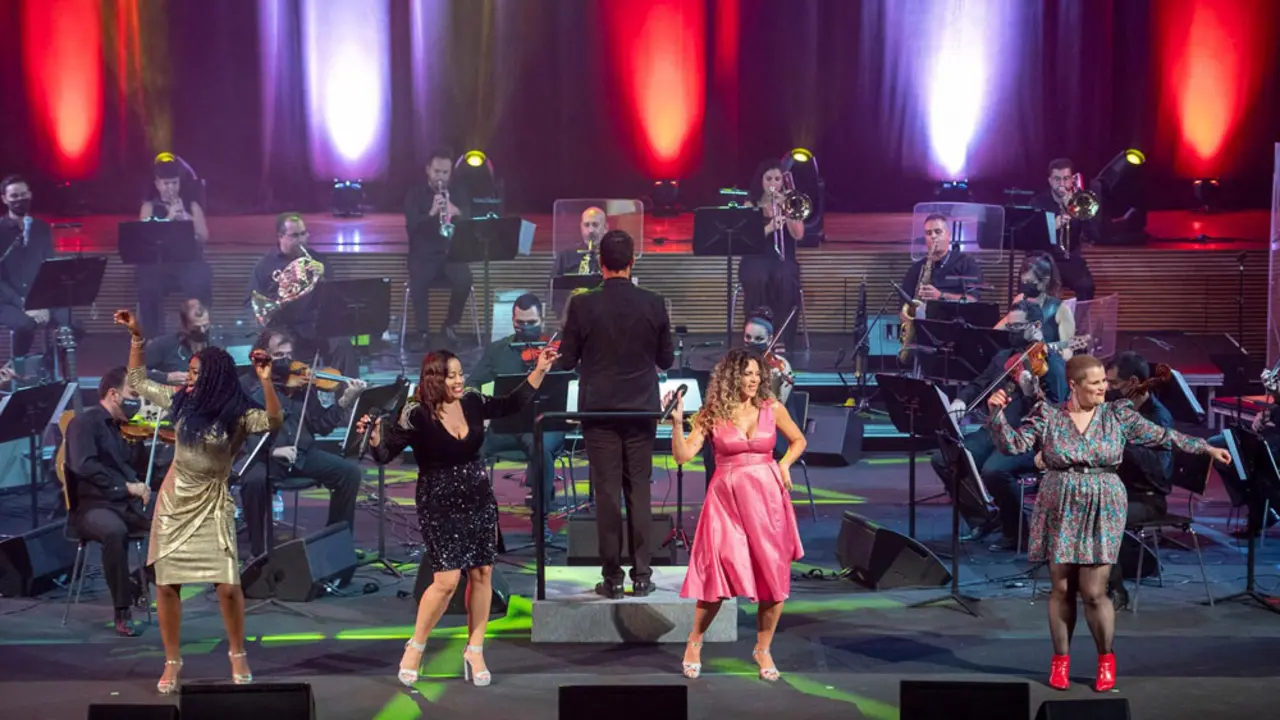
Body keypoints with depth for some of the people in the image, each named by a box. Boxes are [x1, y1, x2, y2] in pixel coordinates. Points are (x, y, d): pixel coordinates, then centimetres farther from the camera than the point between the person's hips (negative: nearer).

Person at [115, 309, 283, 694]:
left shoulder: (237, 415, -13)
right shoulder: (180, 401, -1)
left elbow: (274, 421, -31)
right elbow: (138, 381, 11)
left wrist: (266, 381, -42)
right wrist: (136, 336, 4)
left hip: (212, 504, -4)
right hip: (174, 500, 4)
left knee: (228, 585, -9)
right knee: (166, 584, 6)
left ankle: (237, 654, 14)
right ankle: (172, 662, 20)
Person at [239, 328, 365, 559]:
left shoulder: (301, 383, 9)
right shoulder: (249, 388, -1)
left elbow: (321, 425, 7)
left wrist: (346, 400, -7)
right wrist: (271, 450, -23)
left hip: (303, 454, 4)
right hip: (266, 457, -4)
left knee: (349, 471, -13)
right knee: (254, 480, -36)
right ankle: (259, 550, -16)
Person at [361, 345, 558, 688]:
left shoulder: (473, 403, -3)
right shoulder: (417, 415, -16)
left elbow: (511, 404, 12)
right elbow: (385, 454, -16)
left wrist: (540, 370, 7)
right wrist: (374, 437, -38)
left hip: (479, 500, 5)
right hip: (439, 506, -5)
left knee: (482, 574, 5)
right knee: (447, 580, -9)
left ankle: (474, 651, 18)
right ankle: (415, 646, 14)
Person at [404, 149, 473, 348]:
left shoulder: (459, 192, 7)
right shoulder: (416, 193, 1)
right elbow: (410, 225, -12)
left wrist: (457, 212, -26)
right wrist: (431, 213, -29)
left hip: (451, 253, 1)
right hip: (423, 254, -1)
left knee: (464, 280, -30)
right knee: (417, 282, -33)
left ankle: (450, 325, -7)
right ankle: (423, 331, -16)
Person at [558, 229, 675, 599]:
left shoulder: (583, 305, -9)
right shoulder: (653, 304, -5)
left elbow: (567, 360, -2)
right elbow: (666, 359, 3)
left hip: (599, 411, -1)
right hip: (640, 410, 1)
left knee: (607, 492, 3)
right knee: (639, 491, 9)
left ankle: (613, 578, 7)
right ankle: (642, 575, 11)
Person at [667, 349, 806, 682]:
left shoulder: (772, 408, 2)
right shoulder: (711, 414, -2)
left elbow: (798, 440, 16)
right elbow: (682, 456, -6)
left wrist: (784, 464, 0)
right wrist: (677, 422, -19)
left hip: (766, 496, 2)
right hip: (726, 498, -2)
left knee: (774, 577, 4)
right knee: (718, 574, -6)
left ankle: (762, 649, 23)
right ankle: (694, 642, 19)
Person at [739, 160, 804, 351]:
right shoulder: (751, 205, 7)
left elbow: (798, 235, -5)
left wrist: (786, 208, -14)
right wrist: (769, 227, -24)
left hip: (784, 258, 1)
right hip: (756, 258, -1)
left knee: (785, 280, -35)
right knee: (757, 279, -37)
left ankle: (783, 339, -27)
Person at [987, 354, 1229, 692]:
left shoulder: (1118, 416, 2)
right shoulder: (1047, 416, -2)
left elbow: (1162, 436, 7)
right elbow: (1012, 444, -7)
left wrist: (1206, 448, 6)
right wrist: (997, 413, -21)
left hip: (1101, 512, 0)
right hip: (1060, 512, 0)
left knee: (1094, 592, -3)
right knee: (1062, 590, 5)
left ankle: (1106, 659, 19)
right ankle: (1060, 659, 21)